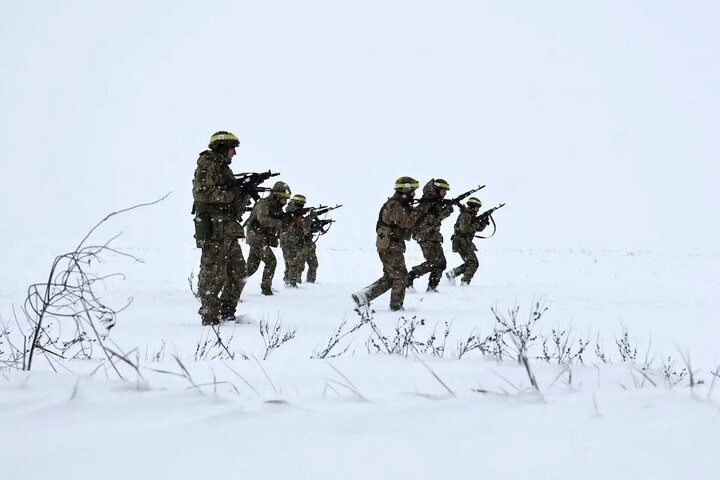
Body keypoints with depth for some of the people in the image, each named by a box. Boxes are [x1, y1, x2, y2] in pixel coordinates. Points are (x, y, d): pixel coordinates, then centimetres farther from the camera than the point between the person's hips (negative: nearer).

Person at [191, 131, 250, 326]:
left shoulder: (223, 168, 23)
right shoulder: (208, 165, -6)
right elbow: (201, 192, -19)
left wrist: (244, 193, 6)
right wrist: (233, 194, -18)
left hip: (228, 230, 10)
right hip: (214, 229, -10)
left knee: (238, 271, 11)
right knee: (213, 273, -8)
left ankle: (227, 312, 17)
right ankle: (210, 316, -6)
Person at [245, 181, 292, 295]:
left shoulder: (277, 208, 11)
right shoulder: (263, 204, -16)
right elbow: (263, 220, -32)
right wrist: (280, 222, -29)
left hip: (264, 239, 9)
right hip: (257, 237, -9)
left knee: (252, 266, 10)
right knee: (271, 261, -13)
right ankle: (266, 288, -8)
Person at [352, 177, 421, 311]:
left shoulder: (397, 204, 17)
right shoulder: (396, 205, -16)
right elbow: (407, 223, -25)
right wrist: (418, 210, -15)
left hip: (385, 246, 10)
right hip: (391, 247, -10)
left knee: (389, 277, 14)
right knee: (400, 276, 0)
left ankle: (362, 296, 8)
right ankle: (396, 306, 7)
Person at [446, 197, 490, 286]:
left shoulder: (471, 215, 16)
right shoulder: (466, 215, -14)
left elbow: (479, 228, 21)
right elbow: (464, 229, -26)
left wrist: (484, 222, 2)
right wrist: (476, 224, -18)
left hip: (466, 243, 10)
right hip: (462, 243, -10)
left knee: (470, 263, 15)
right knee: (473, 263, -9)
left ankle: (451, 273, 15)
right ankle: (464, 282, -9)